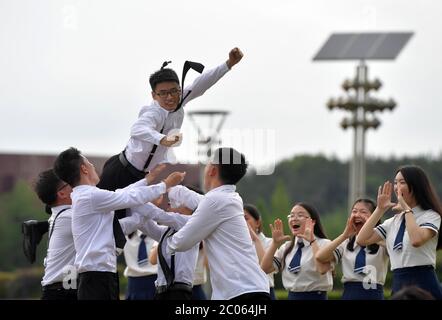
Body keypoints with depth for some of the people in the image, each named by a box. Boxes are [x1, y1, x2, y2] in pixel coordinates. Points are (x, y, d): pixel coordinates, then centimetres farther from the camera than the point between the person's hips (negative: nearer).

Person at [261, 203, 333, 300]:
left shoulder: (324, 244, -5)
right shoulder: (287, 247, 14)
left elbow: (323, 269, -25)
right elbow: (265, 268, 5)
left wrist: (312, 241, -25)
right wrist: (275, 243, -4)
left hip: (315, 297, -6)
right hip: (292, 297, 6)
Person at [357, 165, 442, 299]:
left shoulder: (431, 216, -3)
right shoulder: (394, 221, 16)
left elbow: (416, 240, -24)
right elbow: (362, 240, 6)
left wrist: (407, 209, -13)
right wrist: (380, 209, 5)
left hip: (423, 284, -6)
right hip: (398, 285, 6)